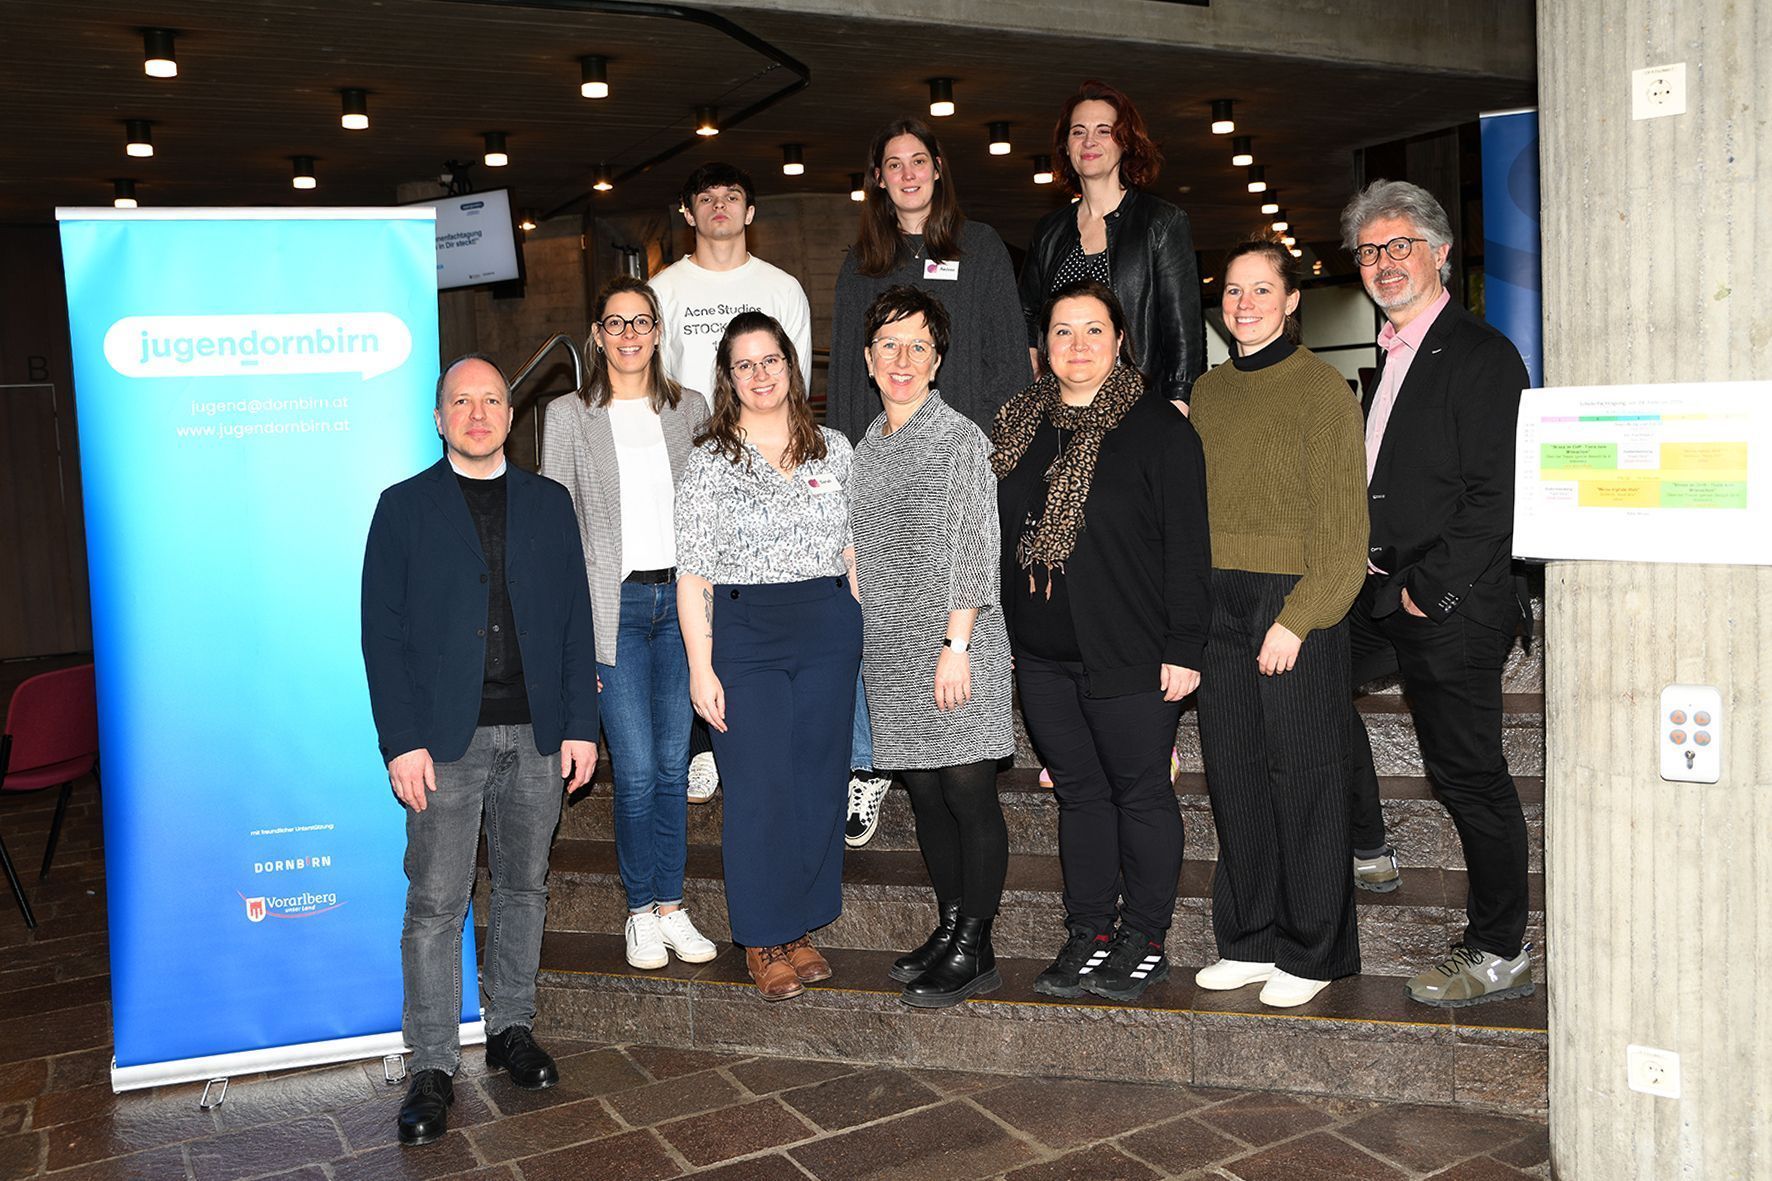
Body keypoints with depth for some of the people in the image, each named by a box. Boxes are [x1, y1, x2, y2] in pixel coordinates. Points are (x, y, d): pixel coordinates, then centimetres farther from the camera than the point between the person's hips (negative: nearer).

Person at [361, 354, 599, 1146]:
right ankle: (433, 1067, 11)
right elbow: (382, 630, -2)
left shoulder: (548, 503, 9)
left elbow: (575, 619, 7)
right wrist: (402, 741, -10)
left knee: (523, 887, 13)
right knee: (435, 904, 1)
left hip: (536, 735, 3)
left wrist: (581, 725, 0)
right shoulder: (404, 507, 2)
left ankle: (511, 1028, 28)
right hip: (445, 738, -2)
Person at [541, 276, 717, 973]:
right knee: (636, 770, -3)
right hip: (613, 604, -2)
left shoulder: (689, 409, 9)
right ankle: (641, 911, 15)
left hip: (682, 597, 3)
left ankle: (671, 905, 20)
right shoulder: (568, 417, 2)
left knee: (673, 763, 8)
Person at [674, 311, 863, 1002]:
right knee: (759, 791, -2)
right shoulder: (710, 461, -1)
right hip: (743, 633, -3)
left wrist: (862, 633, 7)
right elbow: (692, 576, -3)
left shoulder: (833, 450, 9)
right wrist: (700, 668, -9)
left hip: (830, 632, 3)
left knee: (819, 784, 7)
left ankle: (799, 927, 23)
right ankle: (764, 942, 14)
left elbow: (853, 551, 13)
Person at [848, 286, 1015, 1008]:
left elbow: (975, 549, -11)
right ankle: (949, 929, 23)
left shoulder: (960, 439, -6)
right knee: (926, 795, 11)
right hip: (893, 651, 7)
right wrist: (860, 639, 15)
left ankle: (975, 950, 5)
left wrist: (957, 643, -16)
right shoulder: (866, 448, 14)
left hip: (955, 648, -7)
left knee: (969, 795, -3)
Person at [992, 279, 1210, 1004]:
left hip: (1130, 654, -5)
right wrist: (1000, 635, 13)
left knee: (1141, 793, 7)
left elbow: (1187, 549, -9)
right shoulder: (1018, 428, 10)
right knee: (1078, 793, 14)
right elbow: (1001, 539, 16)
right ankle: (1089, 935, 26)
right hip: (1042, 656, 5)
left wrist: (1183, 649, -13)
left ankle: (1144, 941, 21)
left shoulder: (1159, 429, -7)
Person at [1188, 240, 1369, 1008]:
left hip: (1294, 602, -6)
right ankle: (1252, 942, 23)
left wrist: (1296, 619, -17)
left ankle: (1312, 952, 16)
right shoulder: (1207, 392, 13)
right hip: (1218, 605, 6)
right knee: (1232, 773, 9)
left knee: (1301, 775, 2)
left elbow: (1342, 523, -9)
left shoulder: (1322, 389, -5)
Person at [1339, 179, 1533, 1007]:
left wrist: (1430, 589, -18)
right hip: (1385, 595, 9)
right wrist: (1375, 579, 7)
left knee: (1467, 772, -1)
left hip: (1453, 606, -9)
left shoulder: (1481, 356, -12)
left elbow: (1495, 496, -18)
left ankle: (1500, 953, 14)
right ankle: (1365, 847, 31)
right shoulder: (1390, 357, 15)